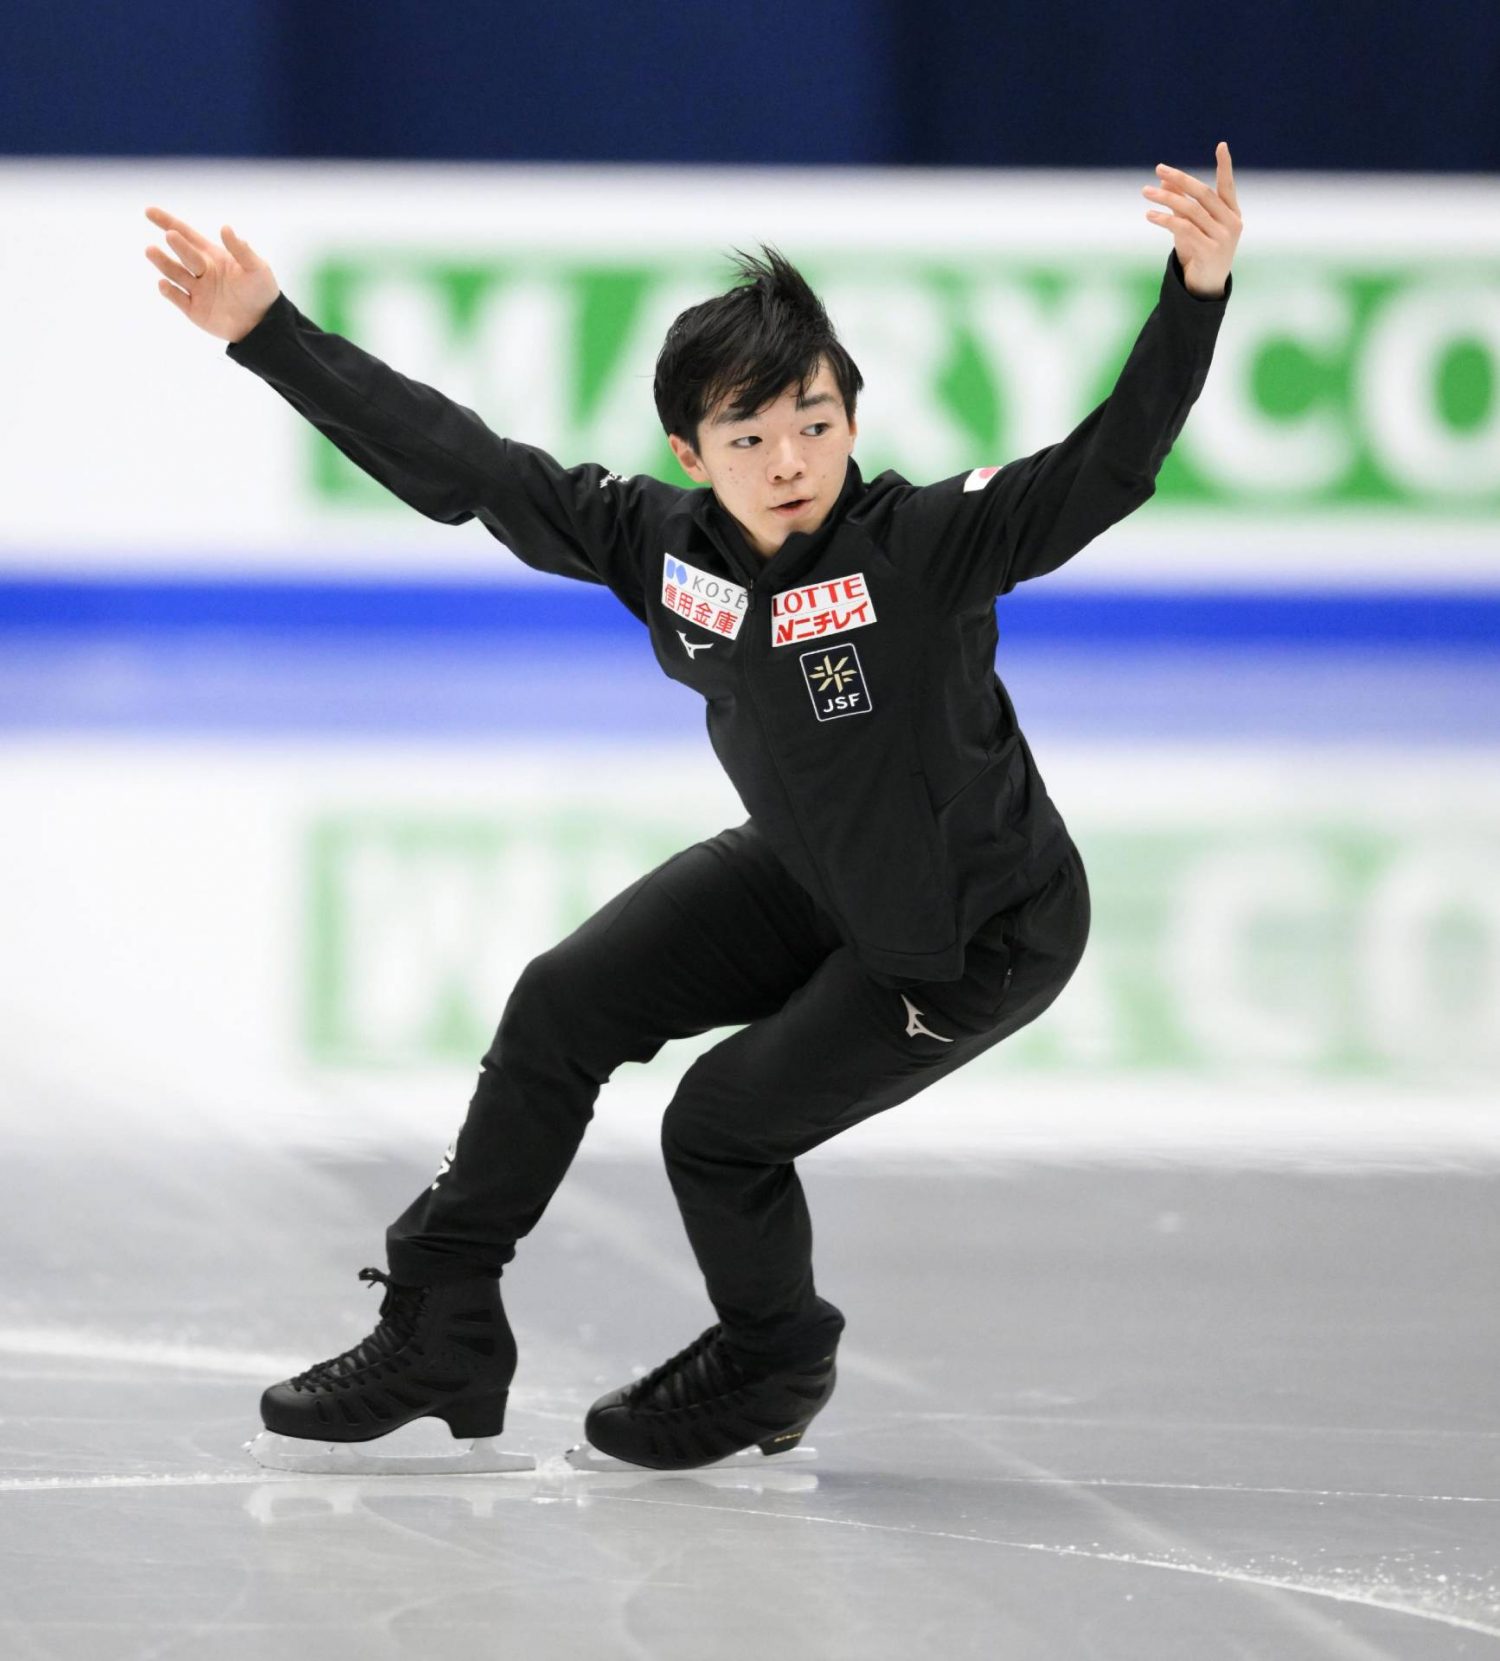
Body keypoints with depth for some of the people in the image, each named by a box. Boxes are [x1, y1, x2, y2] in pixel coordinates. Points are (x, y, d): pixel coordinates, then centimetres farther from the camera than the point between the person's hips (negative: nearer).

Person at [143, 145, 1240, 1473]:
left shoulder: (925, 546, -32)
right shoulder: (662, 545, -16)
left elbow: (1108, 469, -44)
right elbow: (452, 464, -12)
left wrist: (1196, 296, -60)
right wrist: (268, 335, -15)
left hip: (976, 936, -6)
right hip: (805, 876, 6)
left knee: (725, 1122, -6)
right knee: (564, 1005, 2)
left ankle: (773, 1368, 27)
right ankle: (440, 1332, 20)